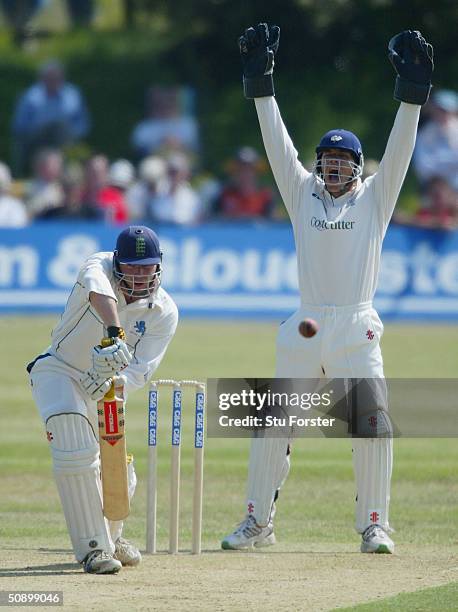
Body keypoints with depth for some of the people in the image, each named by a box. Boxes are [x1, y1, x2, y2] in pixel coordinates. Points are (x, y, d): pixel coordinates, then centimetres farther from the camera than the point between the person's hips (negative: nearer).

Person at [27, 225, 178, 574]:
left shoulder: (164, 312, -12)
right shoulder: (100, 268, -20)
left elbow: (142, 368, -23)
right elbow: (99, 292, -46)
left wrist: (114, 385, -45)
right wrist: (115, 335, -65)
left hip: (101, 387, 5)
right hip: (58, 371, -5)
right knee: (75, 450, -29)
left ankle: (110, 536, 41)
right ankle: (92, 547, -26)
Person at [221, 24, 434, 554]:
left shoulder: (374, 198, 9)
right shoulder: (303, 194, 12)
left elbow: (399, 148, 0)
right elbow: (277, 143, 7)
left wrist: (413, 88, -10)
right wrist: (259, 81, 0)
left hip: (356, 331, -2)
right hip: (304, 329, 2)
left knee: (373, 429, -8)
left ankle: (373, 526, 0)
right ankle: (258, 523, 11)